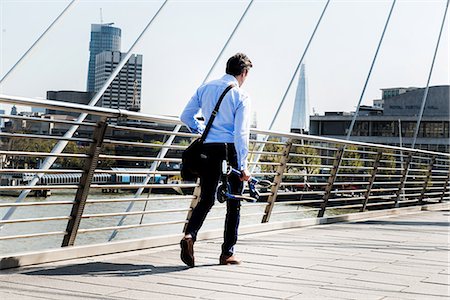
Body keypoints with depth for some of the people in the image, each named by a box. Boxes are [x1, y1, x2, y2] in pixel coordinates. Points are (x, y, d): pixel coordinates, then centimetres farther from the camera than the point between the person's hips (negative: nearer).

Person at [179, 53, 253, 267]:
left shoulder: (205, 88, 9)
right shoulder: (241, 96, -6)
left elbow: (185, 116, 12)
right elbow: (241, 133, -12)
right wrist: (242, 166, -11)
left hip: (208, 148, 4)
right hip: (230, 149, -4)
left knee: (206, 199, 11)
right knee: (234, 203, 8)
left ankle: (189, 235, -14)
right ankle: (227, 253, 12)